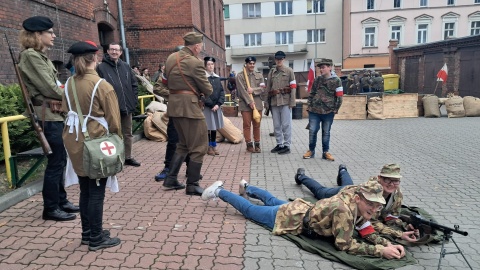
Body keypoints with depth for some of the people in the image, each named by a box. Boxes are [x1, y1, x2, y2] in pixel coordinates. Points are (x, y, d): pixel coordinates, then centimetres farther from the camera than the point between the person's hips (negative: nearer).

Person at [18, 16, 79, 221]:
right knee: (55, 162, -2)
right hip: (48, 116, -9)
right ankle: (51, 209, 11)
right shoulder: (30, 56, -12)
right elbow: (49, 88, -16)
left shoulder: (41, 56, 16)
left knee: (59, 160, 15)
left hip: (56, 114, 9)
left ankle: (61, 200, 27)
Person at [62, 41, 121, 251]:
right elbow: (113, 120, -12)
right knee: (96, 192, 3)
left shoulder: (69, 84, 2)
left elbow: (66, 111, 10)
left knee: (85, 190, 16)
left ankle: (87, 233, 29)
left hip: (75, 142, 6)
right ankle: (96, 238, 14)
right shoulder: (102, 85, -15)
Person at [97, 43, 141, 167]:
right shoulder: (101, 67, -6)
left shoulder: (126, 66, 9)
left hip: (127, 106, 5)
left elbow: (134, 84, 13)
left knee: (128, 134, 14)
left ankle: (128, 157, 28)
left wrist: (134, 100, 4)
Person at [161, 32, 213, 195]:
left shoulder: (171, 58, 11)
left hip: (174, 105, 9)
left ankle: (171, 179, 22)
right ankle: (192, 185, 7)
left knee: (183, 144, 21)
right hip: (189, 106, -9)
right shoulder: (195, 62, -14)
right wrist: (203, 93, 13)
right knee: (199, 147, 1)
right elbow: (207, 89, -8)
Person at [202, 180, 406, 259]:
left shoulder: (357, 206, -12)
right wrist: (380, 251, -37)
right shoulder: (344, 209, -38)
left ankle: (246, 187, 59)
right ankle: (218, 191, 31)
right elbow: (344, 244, -34)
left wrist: (389, 244, -21)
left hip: (301, 208, 7)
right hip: (290, 217, -7)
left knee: (272, 200, 34)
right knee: (249, 209, 13)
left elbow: (369, 234, -4)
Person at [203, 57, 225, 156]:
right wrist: (212, 105, -12)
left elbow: (222, 92, 8)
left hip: (217, 107, 5)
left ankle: (214, 146, 22)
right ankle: (209, 147, 12)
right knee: (208, 128, 1)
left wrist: (218, 104, -6)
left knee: (215, 127, 11)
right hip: (207, 107, -5)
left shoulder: (217, 78, 11)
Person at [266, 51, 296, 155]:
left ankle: (287, 146, 9)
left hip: (285, 102, -4)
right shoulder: (271, 72, 12)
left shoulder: (289, 71, 0)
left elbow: (293, 88, -4)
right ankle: (279, 144, 22)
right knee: (276, 125, 10)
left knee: (286, 125, 0)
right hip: (274, 102, 5)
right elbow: (268, 88, 14)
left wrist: (292, 102, -10)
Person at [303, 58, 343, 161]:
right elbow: (311, 93, 13)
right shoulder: (317, 80, 8)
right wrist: (309, 106, 6)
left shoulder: (336, 81, -3)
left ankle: (325, 152, 19)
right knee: (312, 131, 3)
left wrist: (335, 110, -5)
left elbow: (339, 97, -3)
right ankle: (311, 151, 17)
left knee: (326, 132, 8)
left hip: (328, 112, -2)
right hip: (314, 110, 3)